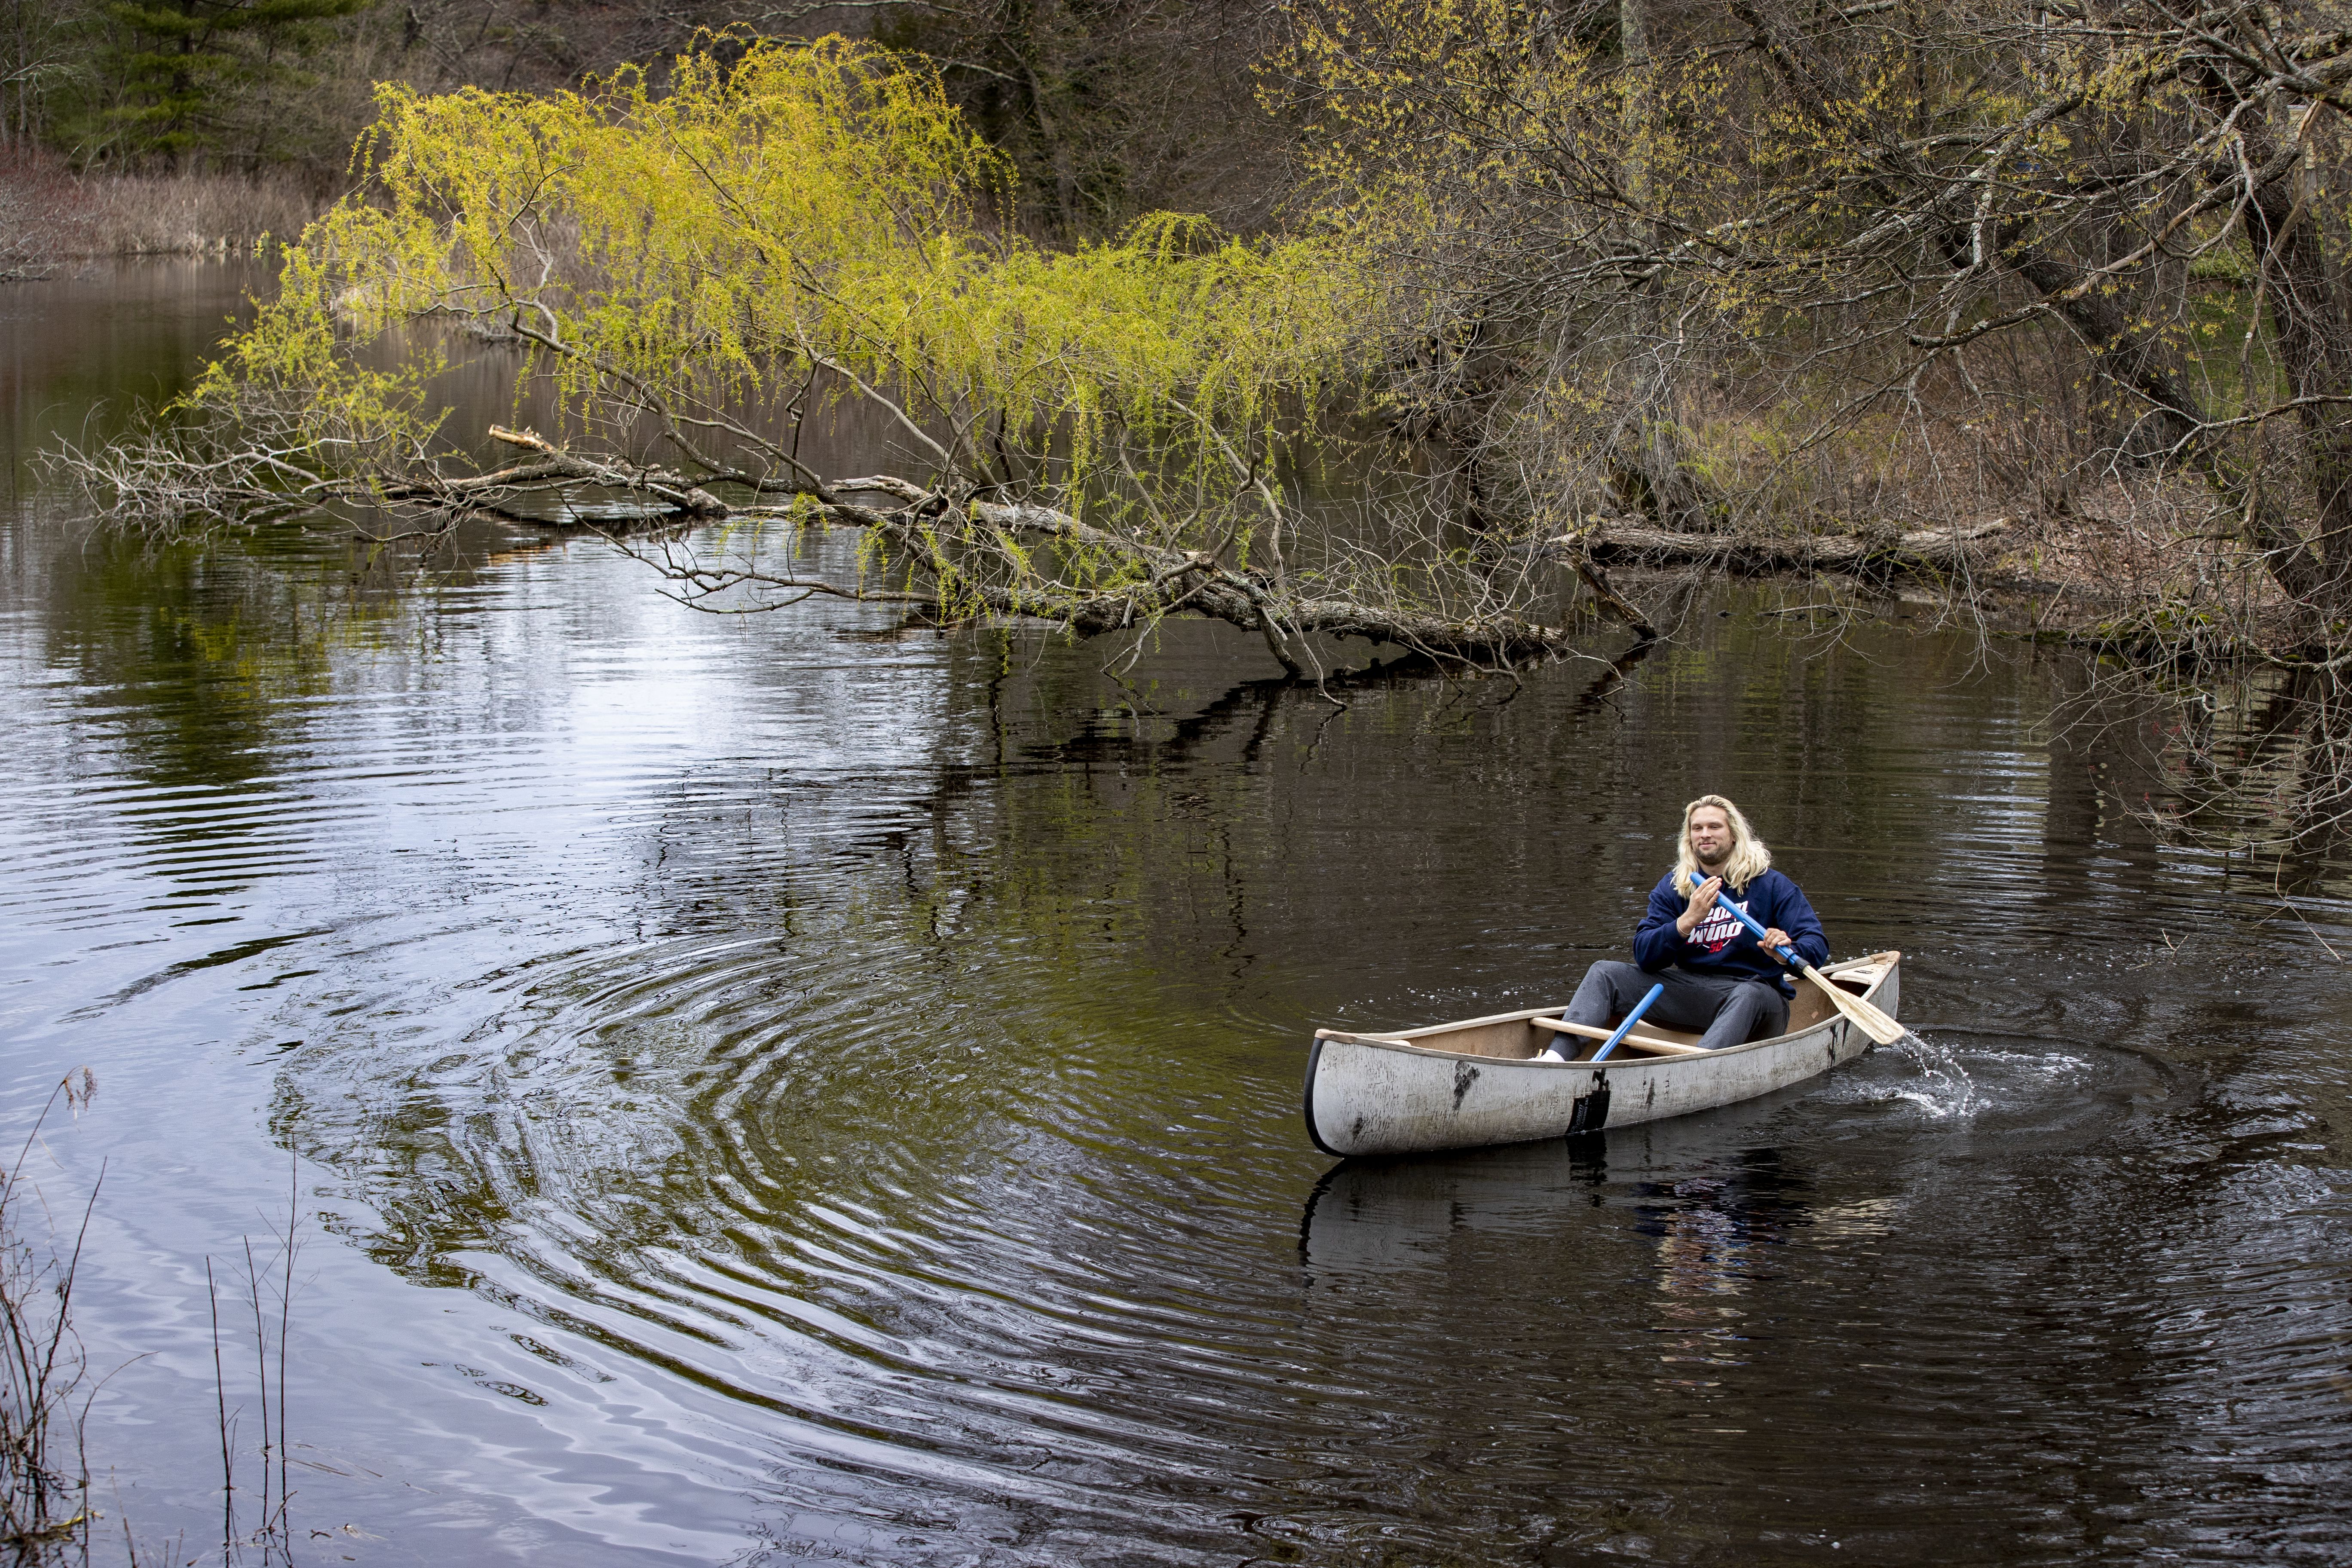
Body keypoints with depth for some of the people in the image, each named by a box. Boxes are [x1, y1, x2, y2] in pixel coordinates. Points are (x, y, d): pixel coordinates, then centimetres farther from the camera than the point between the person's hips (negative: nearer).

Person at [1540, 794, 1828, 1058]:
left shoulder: (1772, 885, -2)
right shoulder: (1672, 888, 7)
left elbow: (1817, 947, -10)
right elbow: (1644, 956, -5)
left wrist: (1789, 954, -34)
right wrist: (1688, 920, -22)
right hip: (1692, 988, 4)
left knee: (1750, 995, -40)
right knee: (1605, 973, -9)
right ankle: (1558, 1057, -32)